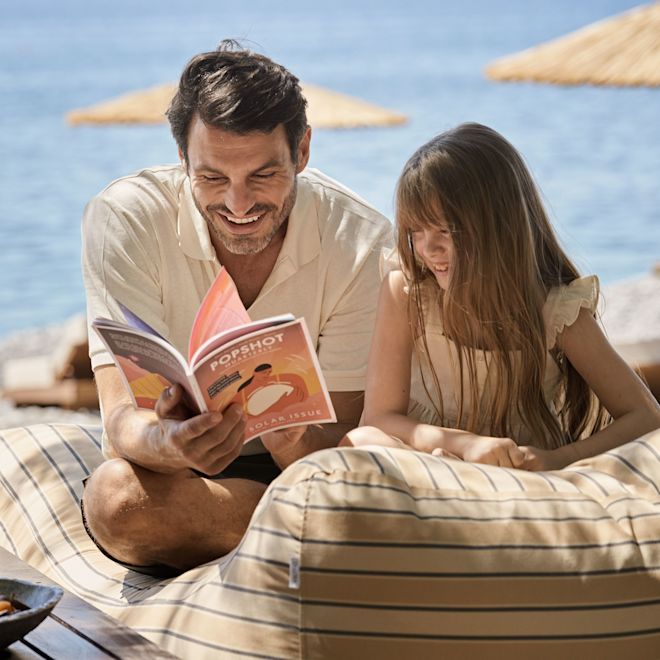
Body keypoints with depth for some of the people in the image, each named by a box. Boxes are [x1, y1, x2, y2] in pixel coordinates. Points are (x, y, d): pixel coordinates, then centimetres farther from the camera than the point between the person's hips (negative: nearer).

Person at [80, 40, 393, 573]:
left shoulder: (362, 243, -16)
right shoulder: (124, 219, -17)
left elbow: (342, 442, -17)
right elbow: (123, 421, -23)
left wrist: (291, 440, -42)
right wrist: (169, 444, -49)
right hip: (179, 472, 1)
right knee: (117, 495, -35)